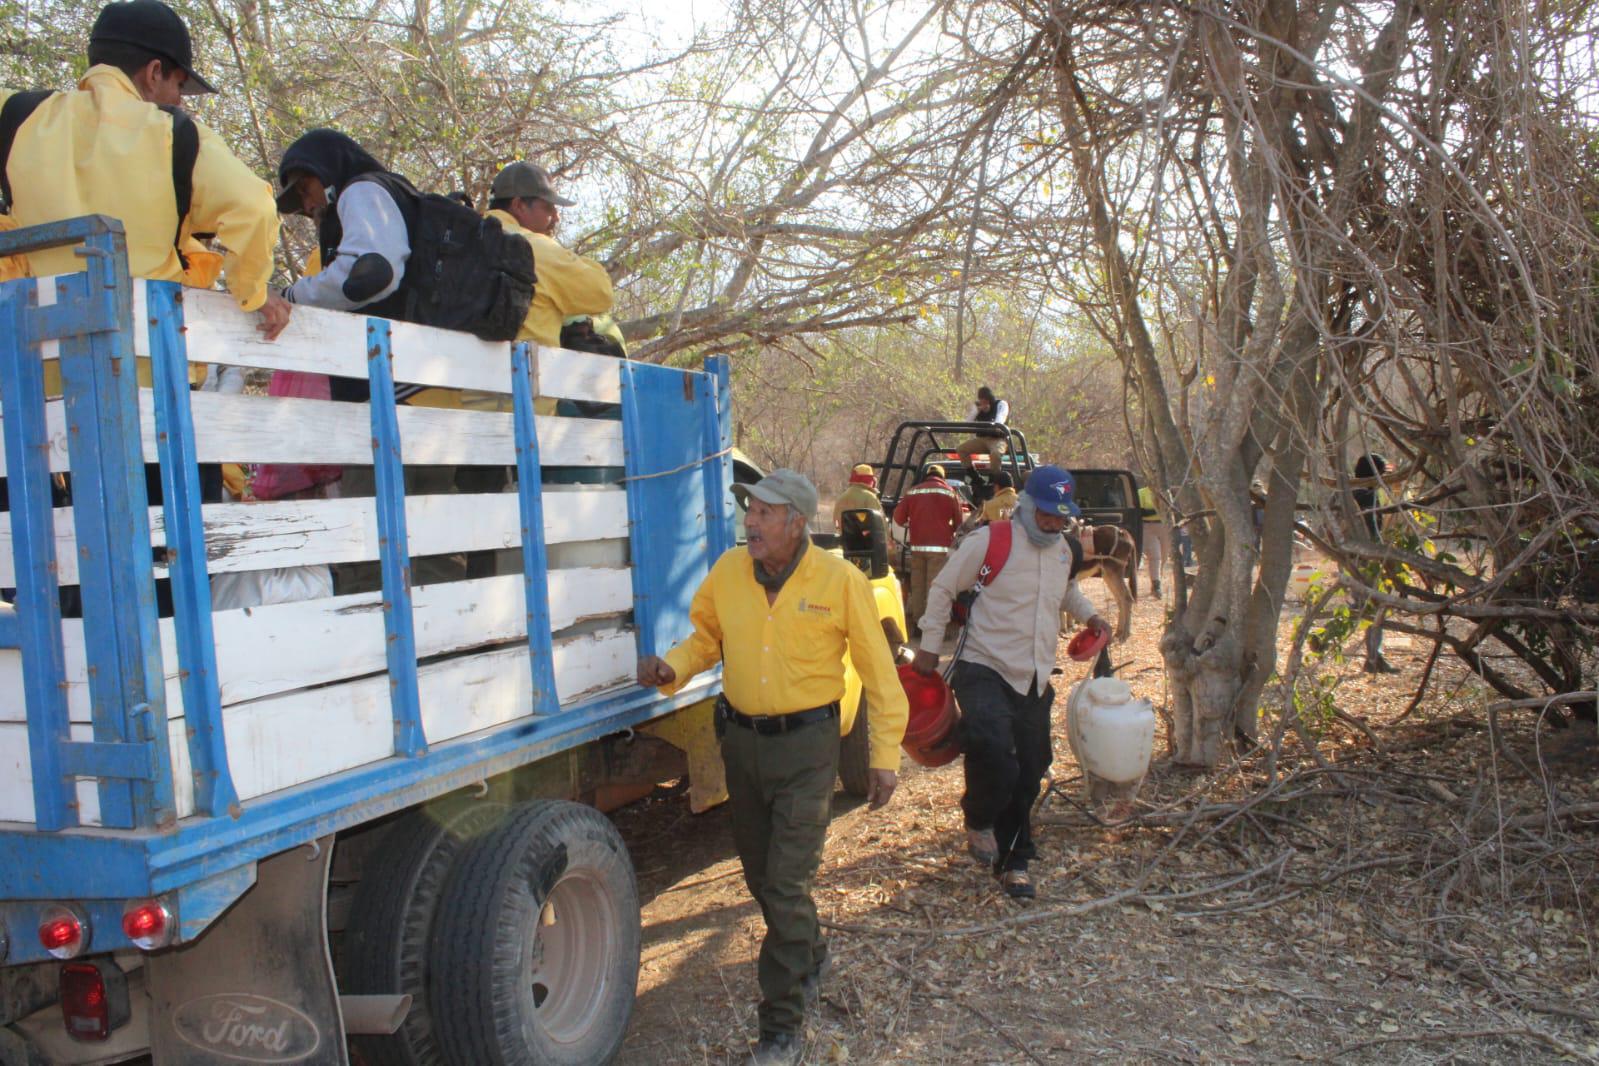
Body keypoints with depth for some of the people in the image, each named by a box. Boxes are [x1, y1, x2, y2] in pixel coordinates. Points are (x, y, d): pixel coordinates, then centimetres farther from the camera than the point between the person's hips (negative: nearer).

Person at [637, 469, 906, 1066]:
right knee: (760, 874, 19)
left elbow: (879, 672, -7)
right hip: (741, 739, 5)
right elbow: (706, 637, 10)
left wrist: (885, 755, -7)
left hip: (806, 746, -5)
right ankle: (809, 957, 46)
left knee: (787, 884, -5)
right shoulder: (729, 570, -3)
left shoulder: (840, 581, -13)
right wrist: (672, 668, -11)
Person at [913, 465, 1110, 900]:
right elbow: (943, 590, -1)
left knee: (1027, 777, 9)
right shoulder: (989, 541, -10)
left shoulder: (1063, 551, 11)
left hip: (1034, 682, 6)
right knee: (992, 748, -29)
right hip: (984, 671, -6)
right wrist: (929, 647, -1)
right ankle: (978, 819, 2)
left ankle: (1013, 862, 26)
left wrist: (1088, 614, 14)